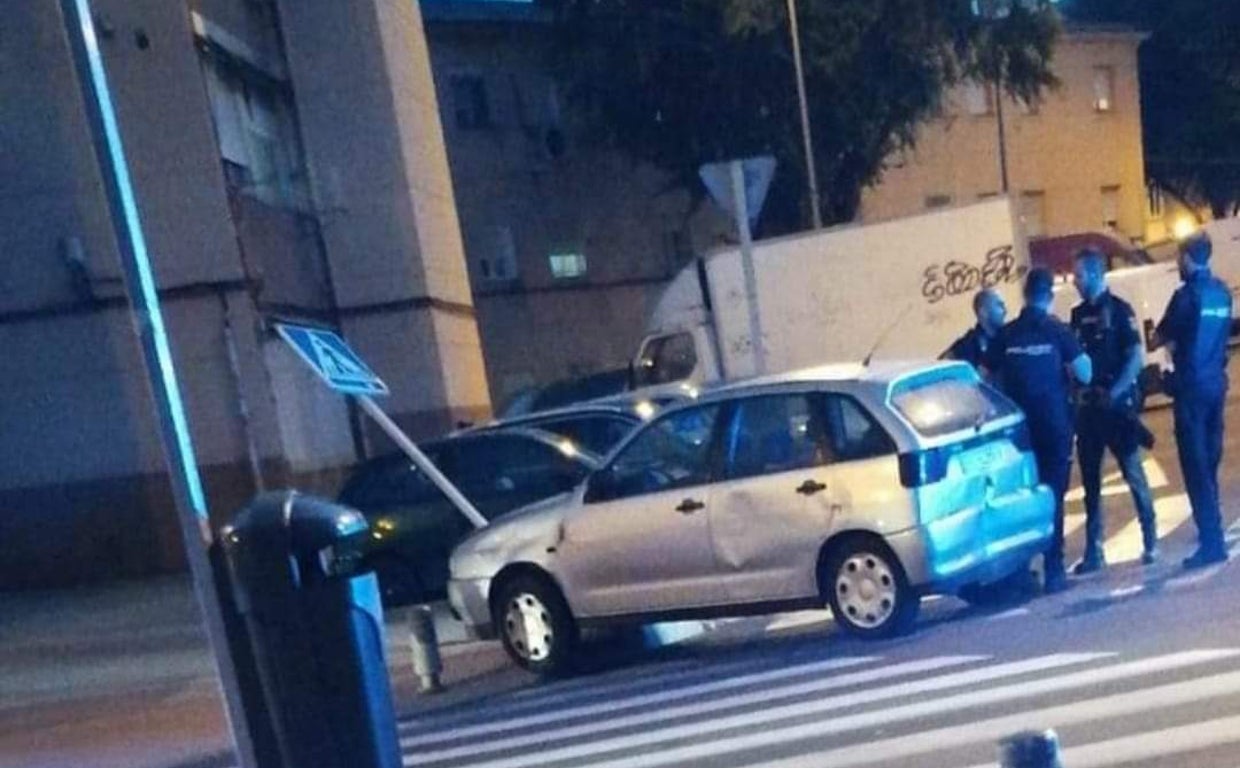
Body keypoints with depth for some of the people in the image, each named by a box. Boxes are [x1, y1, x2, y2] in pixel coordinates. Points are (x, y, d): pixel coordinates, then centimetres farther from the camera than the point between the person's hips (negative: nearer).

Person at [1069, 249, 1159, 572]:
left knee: (1133, 473, 2)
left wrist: (1114, 393, -20)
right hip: (1088, 406, 6)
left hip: (1118, 406, -5)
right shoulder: (1078, 314, 10)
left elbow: (1135, 358, -11)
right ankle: (1093, 552, 14)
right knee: (1090, 481, 7)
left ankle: (1150, 541, 16)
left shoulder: (1119, 309, -6)